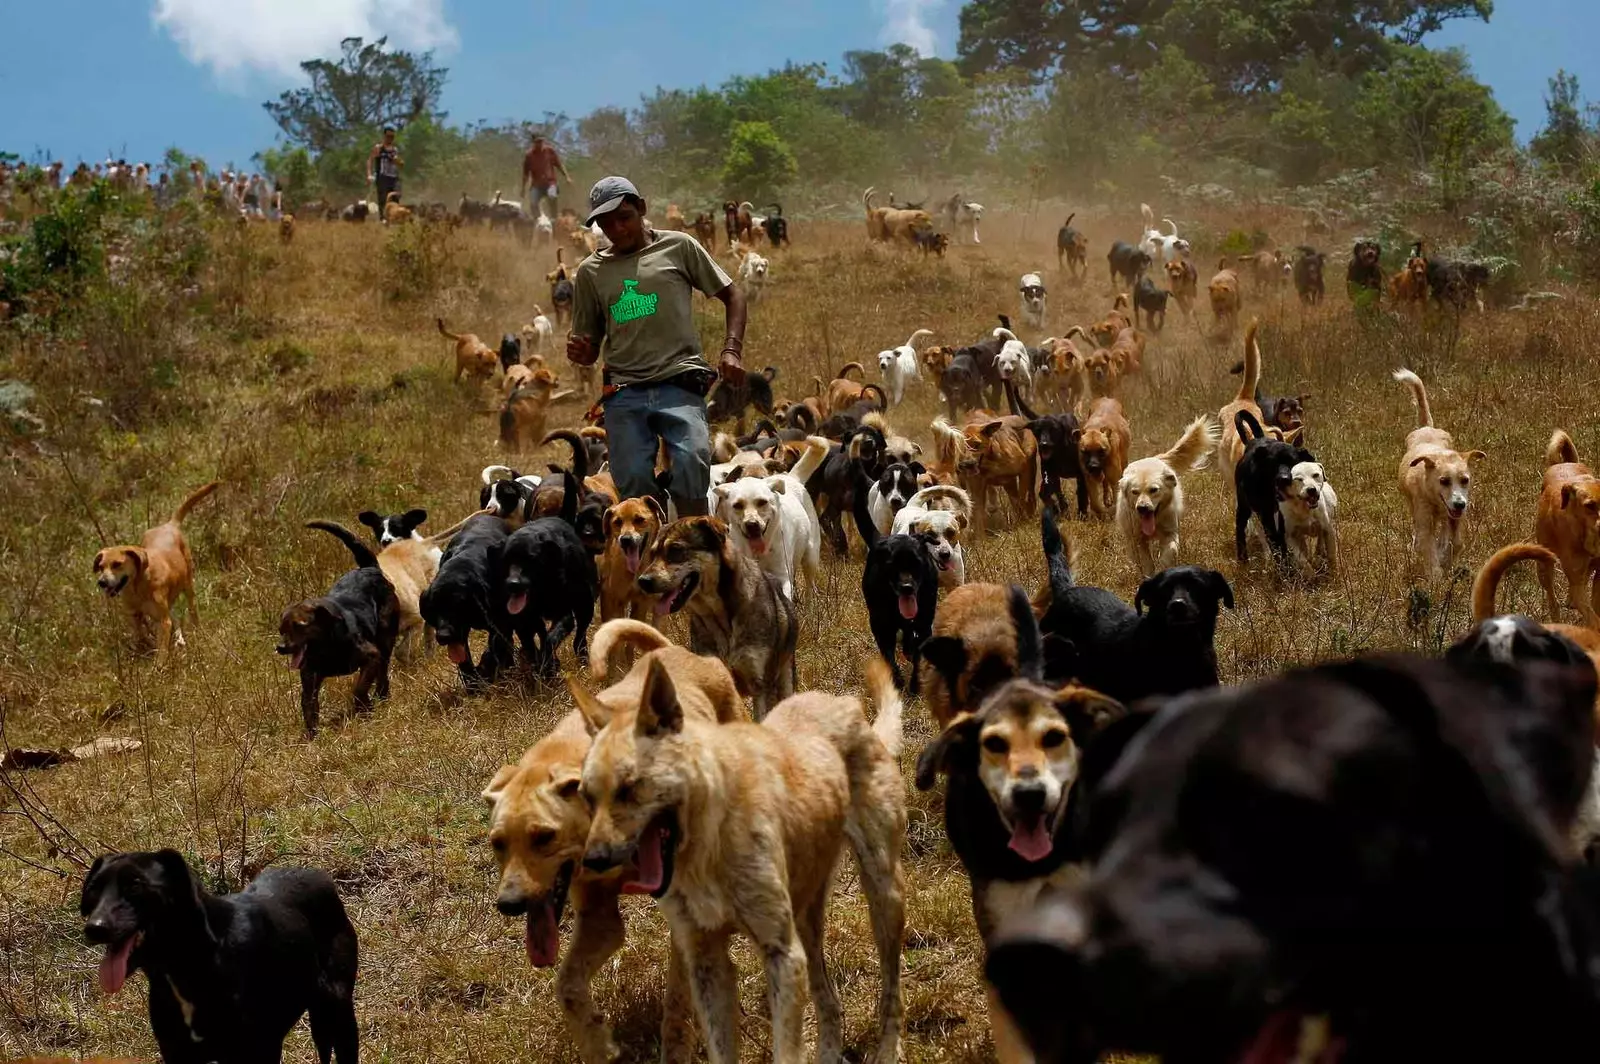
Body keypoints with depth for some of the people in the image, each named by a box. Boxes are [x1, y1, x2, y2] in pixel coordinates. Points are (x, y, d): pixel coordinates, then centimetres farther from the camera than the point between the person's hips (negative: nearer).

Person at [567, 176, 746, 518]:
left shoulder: (678, 247, 9)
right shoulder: (591, 271, 14)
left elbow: (732, 296, 13)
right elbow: (590, 349, 21)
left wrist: (731, 350, -2)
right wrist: (580, 353, -4)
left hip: (680, 383, -3)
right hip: (624, 392, 3)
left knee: (691, 461, -22)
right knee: (633, 485, -4)